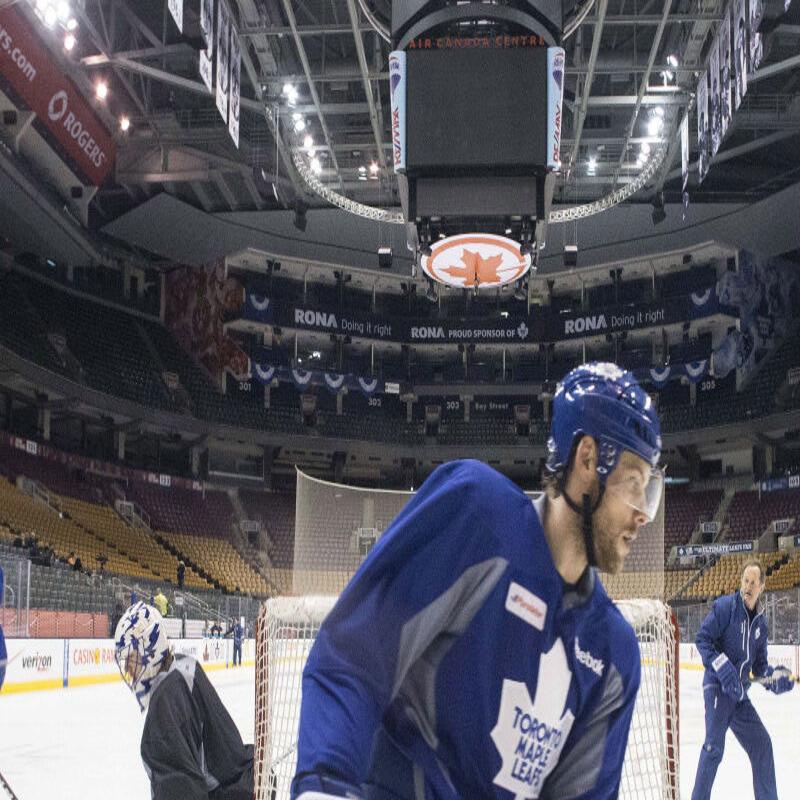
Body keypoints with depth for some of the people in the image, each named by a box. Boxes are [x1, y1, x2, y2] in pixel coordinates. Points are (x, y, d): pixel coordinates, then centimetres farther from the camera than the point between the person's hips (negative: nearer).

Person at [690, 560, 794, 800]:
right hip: (718, 687, -7)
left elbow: (759, 664, 16)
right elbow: (702, 639, -13)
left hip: (739, 692, 7)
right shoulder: (724, 606, -9)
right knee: (714, 746, -16)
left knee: (761, 744, 11)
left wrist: (775, 676, -4)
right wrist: (722, 667, -23)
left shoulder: (760, 621, 12)